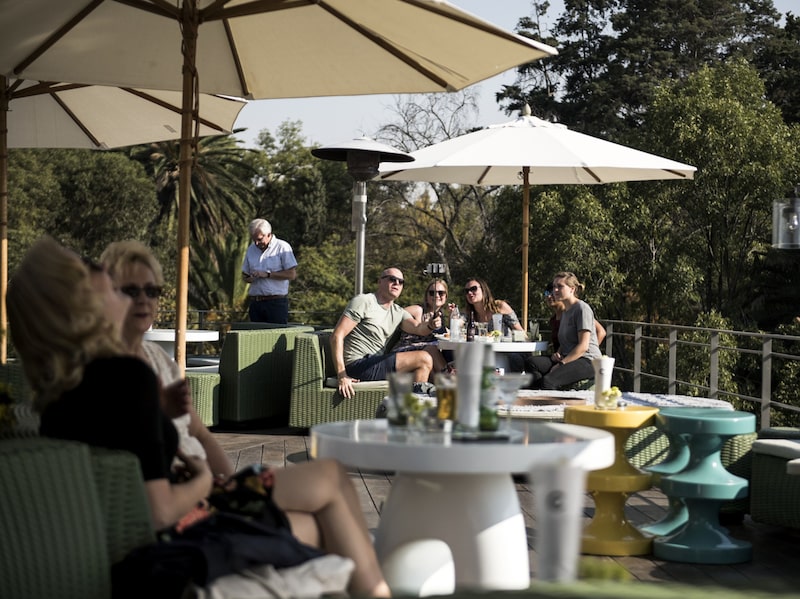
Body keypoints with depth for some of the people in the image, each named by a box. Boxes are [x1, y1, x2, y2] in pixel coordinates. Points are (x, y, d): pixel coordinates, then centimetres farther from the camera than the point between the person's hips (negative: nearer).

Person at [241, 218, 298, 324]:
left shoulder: (282, 247, -3)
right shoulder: (251, 249, 14)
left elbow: (292, 274, -9)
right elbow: (244, 275, 21)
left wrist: (267, 274, -13)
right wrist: (250, 279, -3)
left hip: (277, 302, -5)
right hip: (255, 303, 5)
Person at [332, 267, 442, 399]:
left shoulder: (398, 313, 16)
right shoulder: (363, 301, -5)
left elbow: (418, 328, -4)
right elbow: (337, 336, -13)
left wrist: (430, 325, -30)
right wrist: (341, 375, -22)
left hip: (376, 365, 8)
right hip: (358, 365, -8)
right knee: (424, 359, -13)